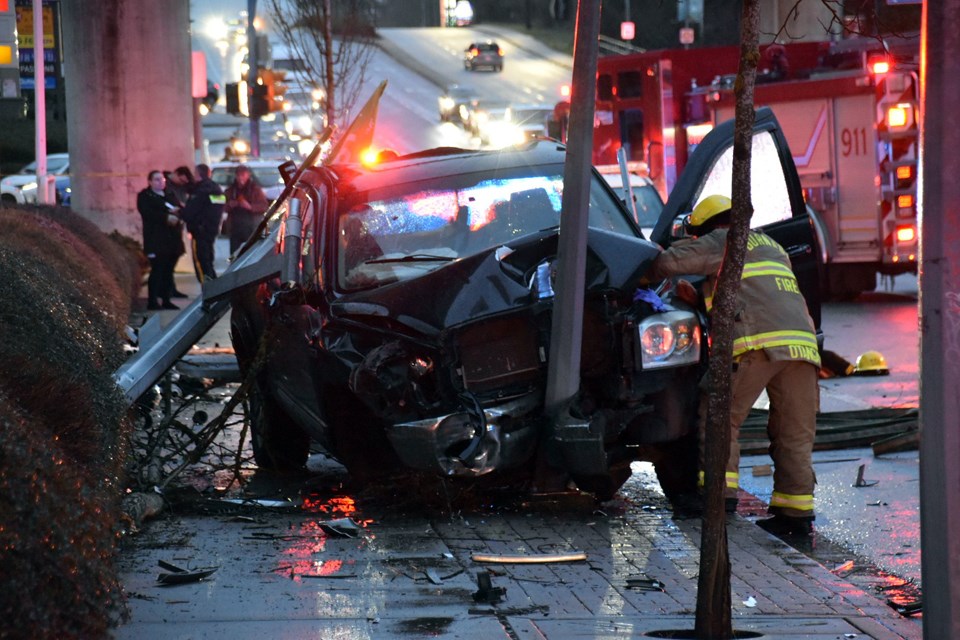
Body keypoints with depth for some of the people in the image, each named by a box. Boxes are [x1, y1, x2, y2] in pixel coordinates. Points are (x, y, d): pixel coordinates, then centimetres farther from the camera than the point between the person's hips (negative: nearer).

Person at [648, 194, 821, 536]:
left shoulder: (723, 242, 10)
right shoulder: (772, 246, 33)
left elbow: (668, 262, 3)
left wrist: (653, 277, 25)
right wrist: (697, 295, 44)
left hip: (756, 342, -6)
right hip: (800, 340, 6)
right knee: (795, 431, 7)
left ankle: (720, 491, -2)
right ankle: (796, 510, 5)